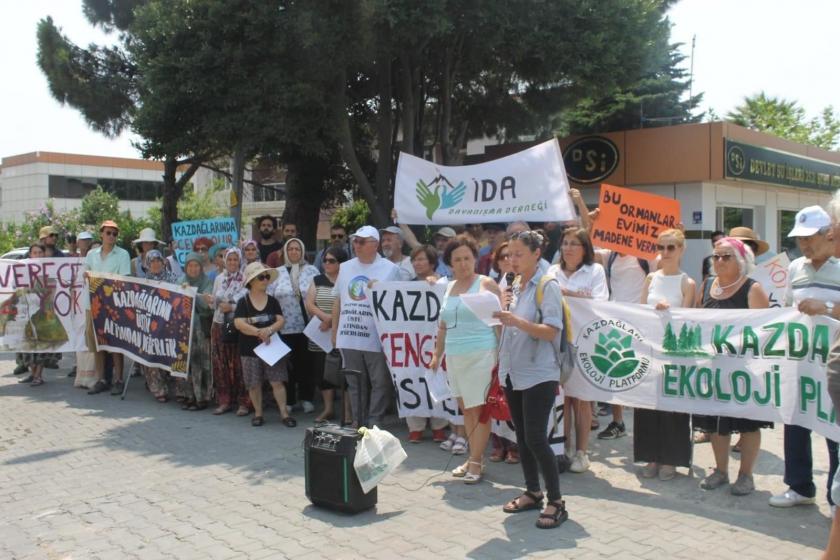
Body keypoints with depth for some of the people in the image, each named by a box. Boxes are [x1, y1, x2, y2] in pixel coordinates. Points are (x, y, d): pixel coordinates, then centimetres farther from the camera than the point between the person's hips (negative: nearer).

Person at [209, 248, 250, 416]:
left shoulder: (245, 279, -4)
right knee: (220, 364, 5)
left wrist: (232, 307, -16)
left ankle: (243, 402, 3)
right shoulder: (219, 278, 12)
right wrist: (218, 304, -5)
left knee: (239, 365, -4)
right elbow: (214, 302, 16)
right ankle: (224, 401, 15)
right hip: (220, 325, 5)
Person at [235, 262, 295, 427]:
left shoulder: (272, 301, 7)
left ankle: (284, 413, 0)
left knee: (277, 381, -4)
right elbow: (239, 323, -12)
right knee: (254, 384, 5)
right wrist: (258, 332, -20)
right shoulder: (243, 302, -1)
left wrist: (269, 330, -19)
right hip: (250, 349, -1)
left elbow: (280, 320, 0)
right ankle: (258, 414, 19)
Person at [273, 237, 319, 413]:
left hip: (307, 325, -1)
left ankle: (306, 398, 14)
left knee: (306, 362, 3)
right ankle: (288, 400, 13)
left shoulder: (312, 270, 7)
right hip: (285, 326, 1)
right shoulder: (278, 273, 9)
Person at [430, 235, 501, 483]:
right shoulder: (450, 287, 15)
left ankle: (476, 462, 3)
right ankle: (473, 457, 21)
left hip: (480, 355, -6)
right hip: (454, 357, 6)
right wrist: (437, 356, 19)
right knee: (466, 409, 11)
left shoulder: (486, 284, -2)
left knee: (478, 410, -4)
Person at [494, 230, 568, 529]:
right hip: (512, 371, 7)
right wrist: (504, 308, 0)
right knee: (522, 436, 13)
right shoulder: (514, 286, 11)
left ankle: (556, 502, 1)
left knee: (535, 438, -10)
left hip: (538, 375, -7)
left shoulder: (548, 286, -10)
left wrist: (516, 321, -28)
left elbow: (551, 331, -17)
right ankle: (533, 492, 26)